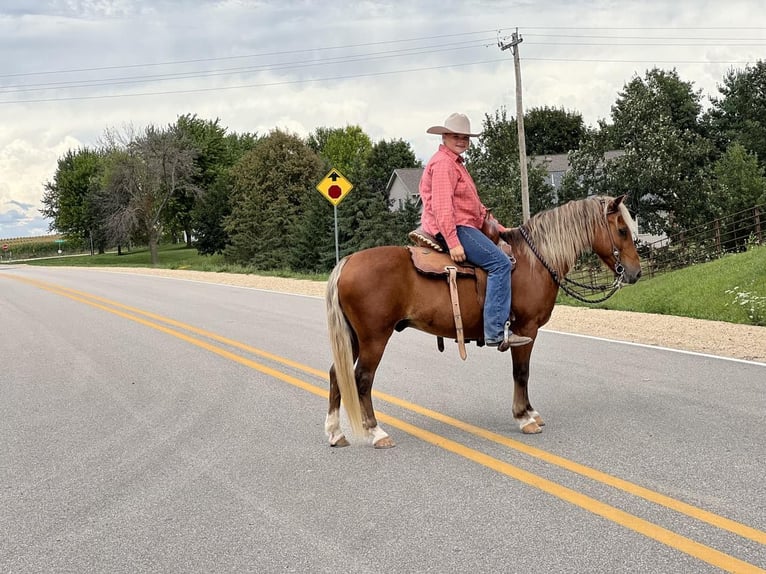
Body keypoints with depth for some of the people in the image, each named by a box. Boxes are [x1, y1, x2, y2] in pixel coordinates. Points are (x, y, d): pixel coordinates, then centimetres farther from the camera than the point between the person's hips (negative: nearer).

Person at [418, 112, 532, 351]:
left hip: (462, 226, 12)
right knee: (500, 262, -22)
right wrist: (453, 243, -28)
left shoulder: (455, 163, 24)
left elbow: (473, 204, 28)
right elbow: (441, 206, -21)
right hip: (452, 229, -12)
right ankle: (496, 331, -28)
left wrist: (497, 228, 21)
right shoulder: (443, 163, -10)